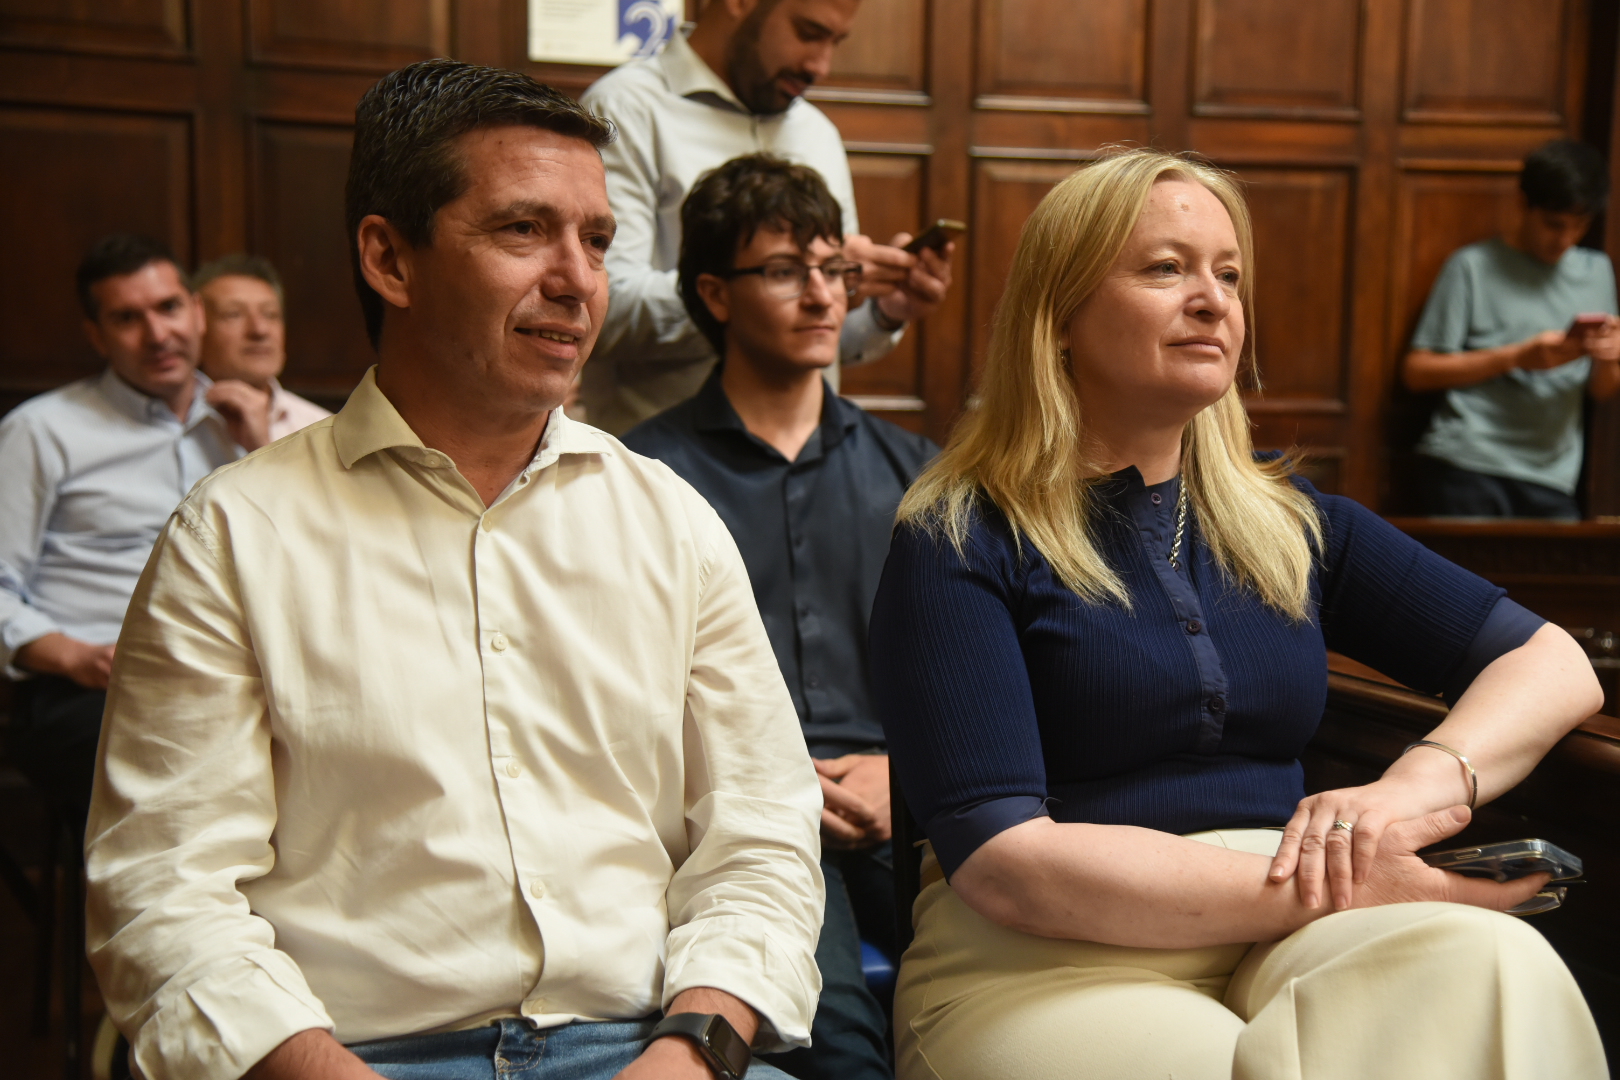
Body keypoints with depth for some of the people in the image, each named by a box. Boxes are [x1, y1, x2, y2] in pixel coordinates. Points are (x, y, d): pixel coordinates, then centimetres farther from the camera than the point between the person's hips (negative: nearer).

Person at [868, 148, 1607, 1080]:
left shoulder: (1291, 525, 14)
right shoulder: (960, 542, -2)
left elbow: (1555, 663, 13)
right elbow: (1003, 862, -14)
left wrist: (1429, 779, -10)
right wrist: (1330, 893, -16)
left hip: (1280, 944, 5)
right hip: (1049, 965, -5)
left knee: (1493, 962, -27)